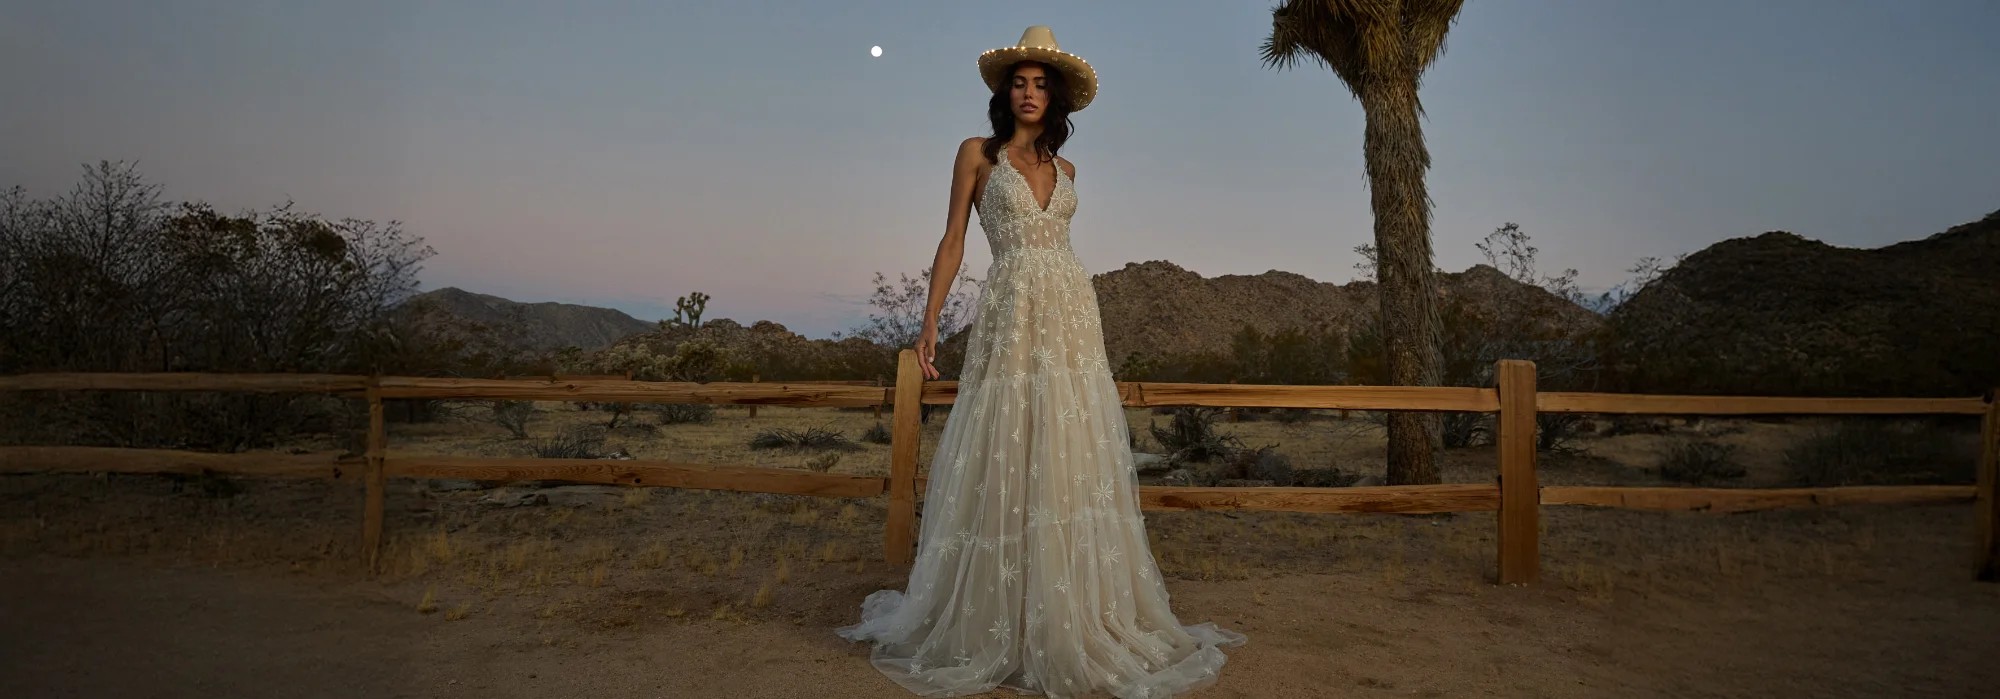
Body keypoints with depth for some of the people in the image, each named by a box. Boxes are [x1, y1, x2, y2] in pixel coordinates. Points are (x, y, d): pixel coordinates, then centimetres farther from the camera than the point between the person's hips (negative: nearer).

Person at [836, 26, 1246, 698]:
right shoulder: (977, 153, 6)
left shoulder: (1063, 169, 17)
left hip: (1072, 315, 4)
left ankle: (1074, 616, 12)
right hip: (1010, 319, -4)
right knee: (1005, 464, -4)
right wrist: (930, 322, -6)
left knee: (1074, 464, 2)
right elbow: (952, 240, 2)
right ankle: (995, 623, 8)